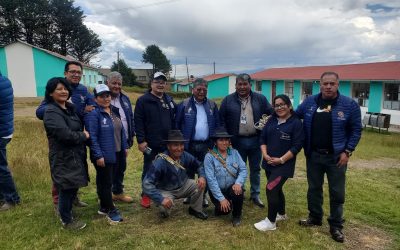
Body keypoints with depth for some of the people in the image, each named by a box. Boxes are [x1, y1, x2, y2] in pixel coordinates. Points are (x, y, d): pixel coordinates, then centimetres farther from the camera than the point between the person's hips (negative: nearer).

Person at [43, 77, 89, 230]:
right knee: (67, 189, 3)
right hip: (63, 158, -8)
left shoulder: (69, 108, 11)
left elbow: (78, 127, 23)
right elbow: (65, 134, -28)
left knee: (73, 187, 17)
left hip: (75, 156, 9)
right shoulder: (52, 112, -18)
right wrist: (84, 136, -13)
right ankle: (67, 221, 21)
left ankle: (65, 212, 37)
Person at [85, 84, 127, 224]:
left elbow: (121, 130, 16)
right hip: (103, 156, -7)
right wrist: (98, 156, -20)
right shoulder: (93, 114, -14)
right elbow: (92, 136, -18)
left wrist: (125, 146, 14)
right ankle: (111, 210, 16)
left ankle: (104, 207, 32)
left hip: (116, 153, 7)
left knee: (107, 181, 18)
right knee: (105, 182, 4)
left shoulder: (115, 111, 8)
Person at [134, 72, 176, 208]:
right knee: (149, 170, 6)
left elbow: (174, 120, 16)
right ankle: (146, 195, 21)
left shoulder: (169, 100, 13)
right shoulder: (143, 100, -5)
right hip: (151, 144, -5)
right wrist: (141, 140, -16)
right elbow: (138, 121, -10)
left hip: (168, 143, 5)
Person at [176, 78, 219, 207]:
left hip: (206, 145, 2)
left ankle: (203, 196, 24)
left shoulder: (212, 105, 5)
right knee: (189, 171, 11)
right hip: (189, 144, -1)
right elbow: (177, 124, -1)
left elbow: (217, 124, 8)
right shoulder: (184, 104, -3)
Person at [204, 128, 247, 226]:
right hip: (217, 190, -2)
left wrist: (238, 183, -27)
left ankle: (237, 216, -1)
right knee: (225, 209, -25)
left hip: (232, 187, 2)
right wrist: (221, 198, -22)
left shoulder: (234, 153, 0)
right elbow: (211, 179, -17)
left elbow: (243, 169, -6)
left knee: (238, 191, -30)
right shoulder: (209, 156, -12)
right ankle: (219, 207, 15)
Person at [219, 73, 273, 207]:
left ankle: (255, 195, 28)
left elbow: (271, 114, 6)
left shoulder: (260, 99, 1)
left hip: (255, 140, 1)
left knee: (255, 169, 13)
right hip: (237, 141, -1)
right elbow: (221, 119, 0)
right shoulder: (228, 100, -1)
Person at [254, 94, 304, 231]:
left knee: (270, 189, -11)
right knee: (276, 188, 18)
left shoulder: (296, 123, -9)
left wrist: (281, 159, -17)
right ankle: (281, 214, 39)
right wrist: (265, 154, -7)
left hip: (284, 165, -6)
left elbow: (297, 146, -13)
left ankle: (271, 221, 6)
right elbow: (262, 138, 7)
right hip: (269, 162, 6)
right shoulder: (271, 120, 8)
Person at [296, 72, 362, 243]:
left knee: (337, 192, 8)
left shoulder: (350, 105, -8)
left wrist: (347, 151, -10)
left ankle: (336, 226, 25)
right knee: (314, 188, 15)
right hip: (313, 155, 3)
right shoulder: (310, 102, 0)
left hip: (336, 156, -2)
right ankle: (315, 218, 34)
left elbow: (356, 130, -4)